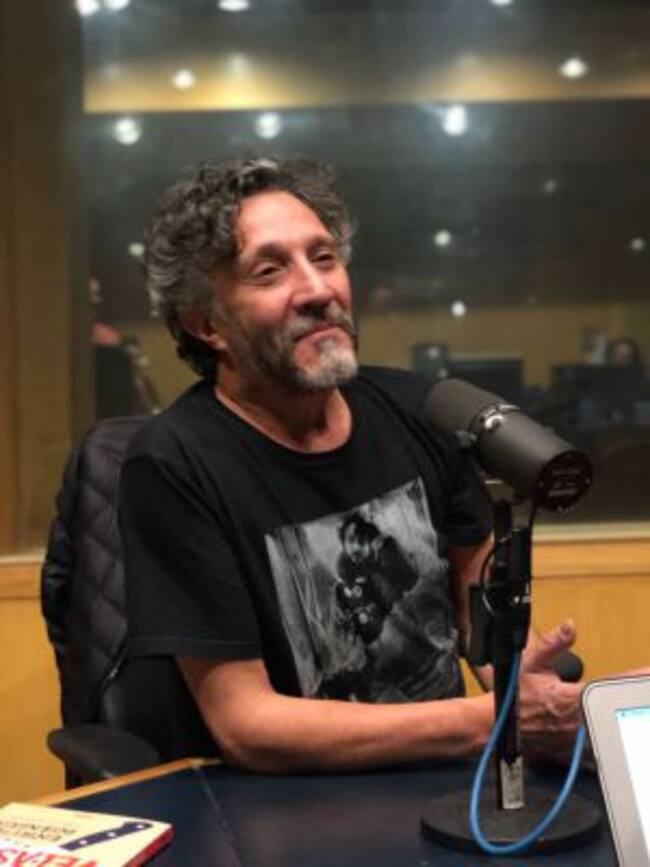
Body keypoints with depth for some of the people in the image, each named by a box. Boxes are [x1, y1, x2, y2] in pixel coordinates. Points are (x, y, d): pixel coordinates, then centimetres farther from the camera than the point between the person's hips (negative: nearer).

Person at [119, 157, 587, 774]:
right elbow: (243, 724, -17)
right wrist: (489, 721, -21)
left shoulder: (411, 407, 0)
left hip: (446, 777, 4)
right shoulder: (174, 464, -16)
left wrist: (512, 683, -8)